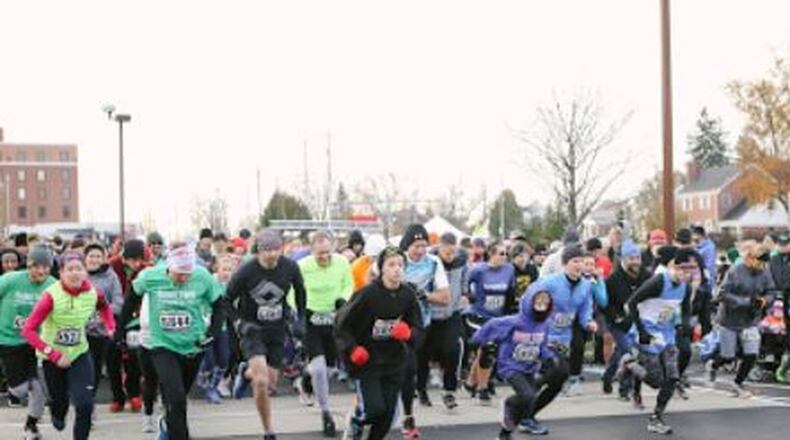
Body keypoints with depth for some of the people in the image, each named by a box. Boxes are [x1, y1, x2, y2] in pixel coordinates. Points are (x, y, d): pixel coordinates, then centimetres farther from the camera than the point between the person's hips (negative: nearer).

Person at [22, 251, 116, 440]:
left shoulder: (93, 293, -13)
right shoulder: (52, 296, -25)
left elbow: (104, 308, 13)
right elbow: (28, 330, -25)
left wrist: (111, 329, -2)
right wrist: (54, 355, -29)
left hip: (79, 354, 2)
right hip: (52, 358, -2)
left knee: (85, 405, -13)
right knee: (59, 399, 18)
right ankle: (58, 416, 56)